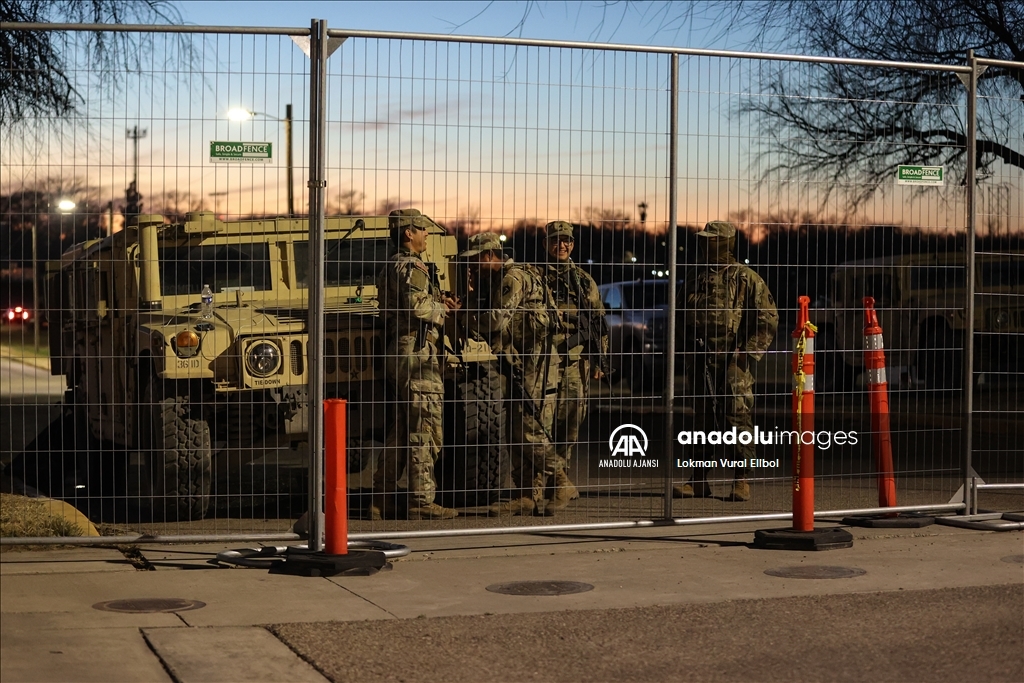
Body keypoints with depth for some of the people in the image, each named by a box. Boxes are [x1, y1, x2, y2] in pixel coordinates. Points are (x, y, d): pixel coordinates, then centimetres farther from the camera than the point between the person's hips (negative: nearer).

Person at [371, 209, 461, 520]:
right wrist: (441, 308, -8)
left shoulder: (392, 266, 19)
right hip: (417, 354, -10)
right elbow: (417, 306, -26)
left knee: (401, 430, 14)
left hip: (398, 354, 10)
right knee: (424, 429, -7)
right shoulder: (411, 267, -13)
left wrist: (436, 302, 11)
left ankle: (382, 500, 17)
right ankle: (422, 502, -5)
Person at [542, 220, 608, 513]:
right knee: (546, 422, -5)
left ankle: (560, 480, 4)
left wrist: (601, 360, 10)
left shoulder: (584, 281, 13)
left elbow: (598, 323, 15)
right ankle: (562, 483, -1)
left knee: (570, 421, -4)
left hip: (576, 360, 1)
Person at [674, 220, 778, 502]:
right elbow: (680, 318, 22)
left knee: (737, 418, -6)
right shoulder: (694, 278, 13)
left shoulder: (746, 279, -2)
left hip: (733, 362, -5)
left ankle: (742, 481, 1)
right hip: (700, 362, 5)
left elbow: (768, 319, -4)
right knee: (702, 420, 8)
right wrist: (689, 350, 9)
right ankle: (699, 481, 14)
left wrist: (748, 352, -10)